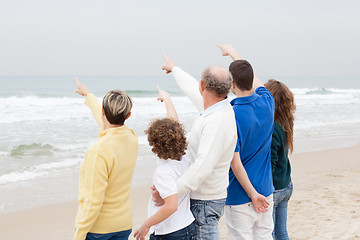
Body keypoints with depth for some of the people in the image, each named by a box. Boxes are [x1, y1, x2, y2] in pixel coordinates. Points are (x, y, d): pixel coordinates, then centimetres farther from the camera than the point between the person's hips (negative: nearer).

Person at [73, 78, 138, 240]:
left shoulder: (99, 151, -26)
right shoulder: (132, 138, -3)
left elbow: (93, 201, -25)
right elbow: (105, 119, 20)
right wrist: (88, 94, 36)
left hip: (97, 226, -7)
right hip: (124, 224, 7)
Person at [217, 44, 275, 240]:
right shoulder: (267, 103, -1)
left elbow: (235, 163, -19)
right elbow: (255, 82, 21)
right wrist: (233, 52, 32)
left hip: (240, 195, -6)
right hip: (266, 192, 6)